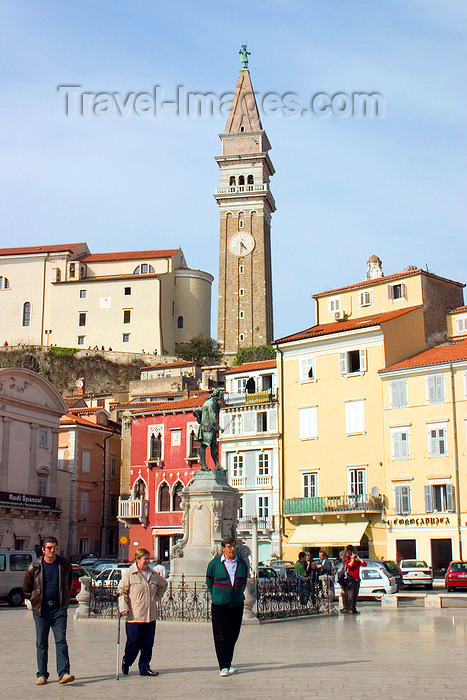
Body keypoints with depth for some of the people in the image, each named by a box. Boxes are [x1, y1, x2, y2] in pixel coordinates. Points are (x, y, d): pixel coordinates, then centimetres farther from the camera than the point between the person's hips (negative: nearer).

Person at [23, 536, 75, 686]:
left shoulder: (64, 565, 5)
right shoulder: (34, 566, 2)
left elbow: (69, 583, 20)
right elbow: (27, 585, 16)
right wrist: (28, 600, 11)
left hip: (59, 609, -1)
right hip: (40, 609, 1)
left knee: (61, 641, -9)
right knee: (41, 644, 6)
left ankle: (63, 673, -12)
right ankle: (42, 675, 15)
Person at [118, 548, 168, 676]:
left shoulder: (153, 575, 11)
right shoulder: (129, 574, -3)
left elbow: (163, 584, 29)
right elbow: (121, 591, -2)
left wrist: (156, 597, 18)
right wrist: (124, 608, -12)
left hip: (150, 616, 5)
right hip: (134, 617, -5)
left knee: (148, 644, 6)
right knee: (133, 644, 0)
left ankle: (145, 668, 17)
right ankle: (126, 663, 24)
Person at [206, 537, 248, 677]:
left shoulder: (242, 563, 5)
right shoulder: (214, 563, -3)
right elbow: (209, 581, 9)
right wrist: (215, 596, 9)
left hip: (237, 604, 3)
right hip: (219, 605, -3)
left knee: (233, 636, 7)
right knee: (221, 636, -6)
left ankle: (228, 664, 19)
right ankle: (224, 667, -1)